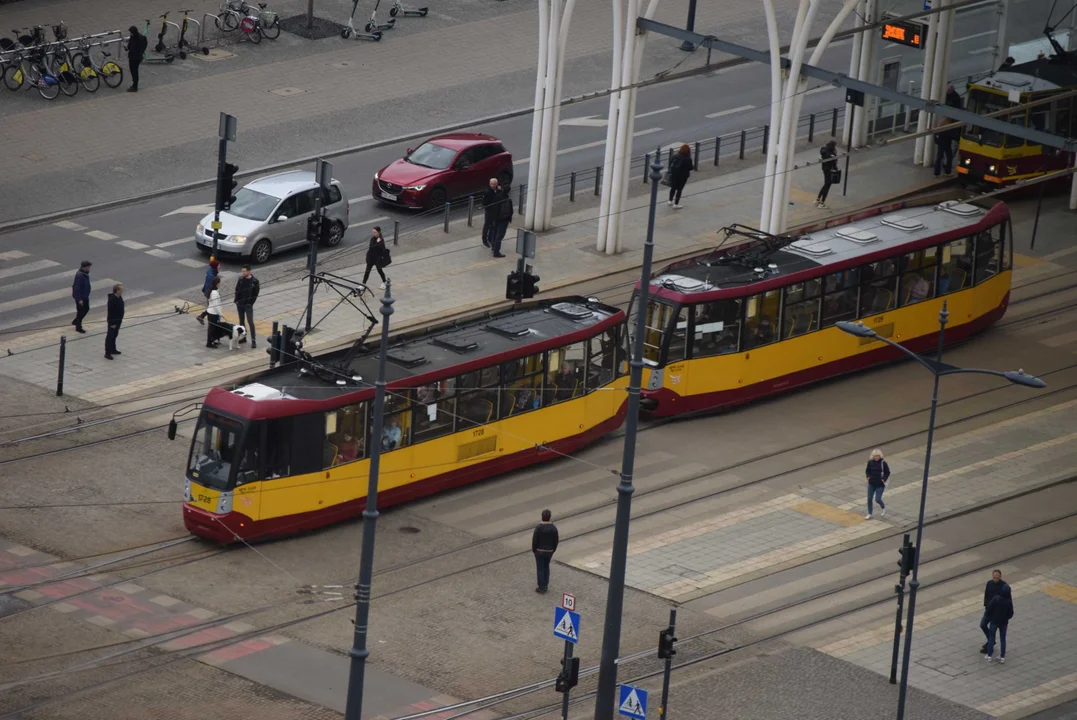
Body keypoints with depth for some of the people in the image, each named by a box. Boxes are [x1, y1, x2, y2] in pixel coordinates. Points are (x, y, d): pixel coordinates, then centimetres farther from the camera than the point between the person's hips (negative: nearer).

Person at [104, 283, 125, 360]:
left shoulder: (119, 297, 2)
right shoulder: (112, 300, -27)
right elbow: (110, 312, -24)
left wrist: (120, 319, 22)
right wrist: (112, 323, -21)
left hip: (118, 320, 10)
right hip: (113, 321, -10)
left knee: (114, 335, 22)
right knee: (110, 336, -2)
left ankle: (113, 350, 36)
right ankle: (107, 353, 3)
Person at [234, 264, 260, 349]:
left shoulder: (254, 281, -11)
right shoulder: (241, 279, 2)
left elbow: (255, 294, -8)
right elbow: (237, 290, 9)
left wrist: (251, 303, -12)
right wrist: (237, 301, 1)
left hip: (248, 305, -5)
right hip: (240, 304, 5)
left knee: (250, 322, -9)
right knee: (241, 321, 13)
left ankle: (253, 341, -8)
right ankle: (243, 337, 24)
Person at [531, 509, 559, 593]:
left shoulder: (538, 527, -21)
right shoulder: (553, 528, -10)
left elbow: (534, 540, -15)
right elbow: (556, 541, -3)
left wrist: (534, 550, 1)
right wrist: (553, 550, 12)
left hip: (539, 551, -4)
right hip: (549, 551, 4)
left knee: (540, 569, 8)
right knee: (546, 567, 21)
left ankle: (541, 587, 13)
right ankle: (545, 585, 26)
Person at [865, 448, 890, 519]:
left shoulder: (883, 463, -12)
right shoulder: (870, 462, -5)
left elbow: (887, 472, -1)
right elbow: (867, 470, 12)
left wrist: (884, 479, -11)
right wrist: (868, 477, -4)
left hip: (880, 485, -3)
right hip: (871, 484, 4)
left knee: (878, 499, -6)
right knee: (869, 499, 8)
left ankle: (884, 508, 27)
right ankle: (869, 514, 24)